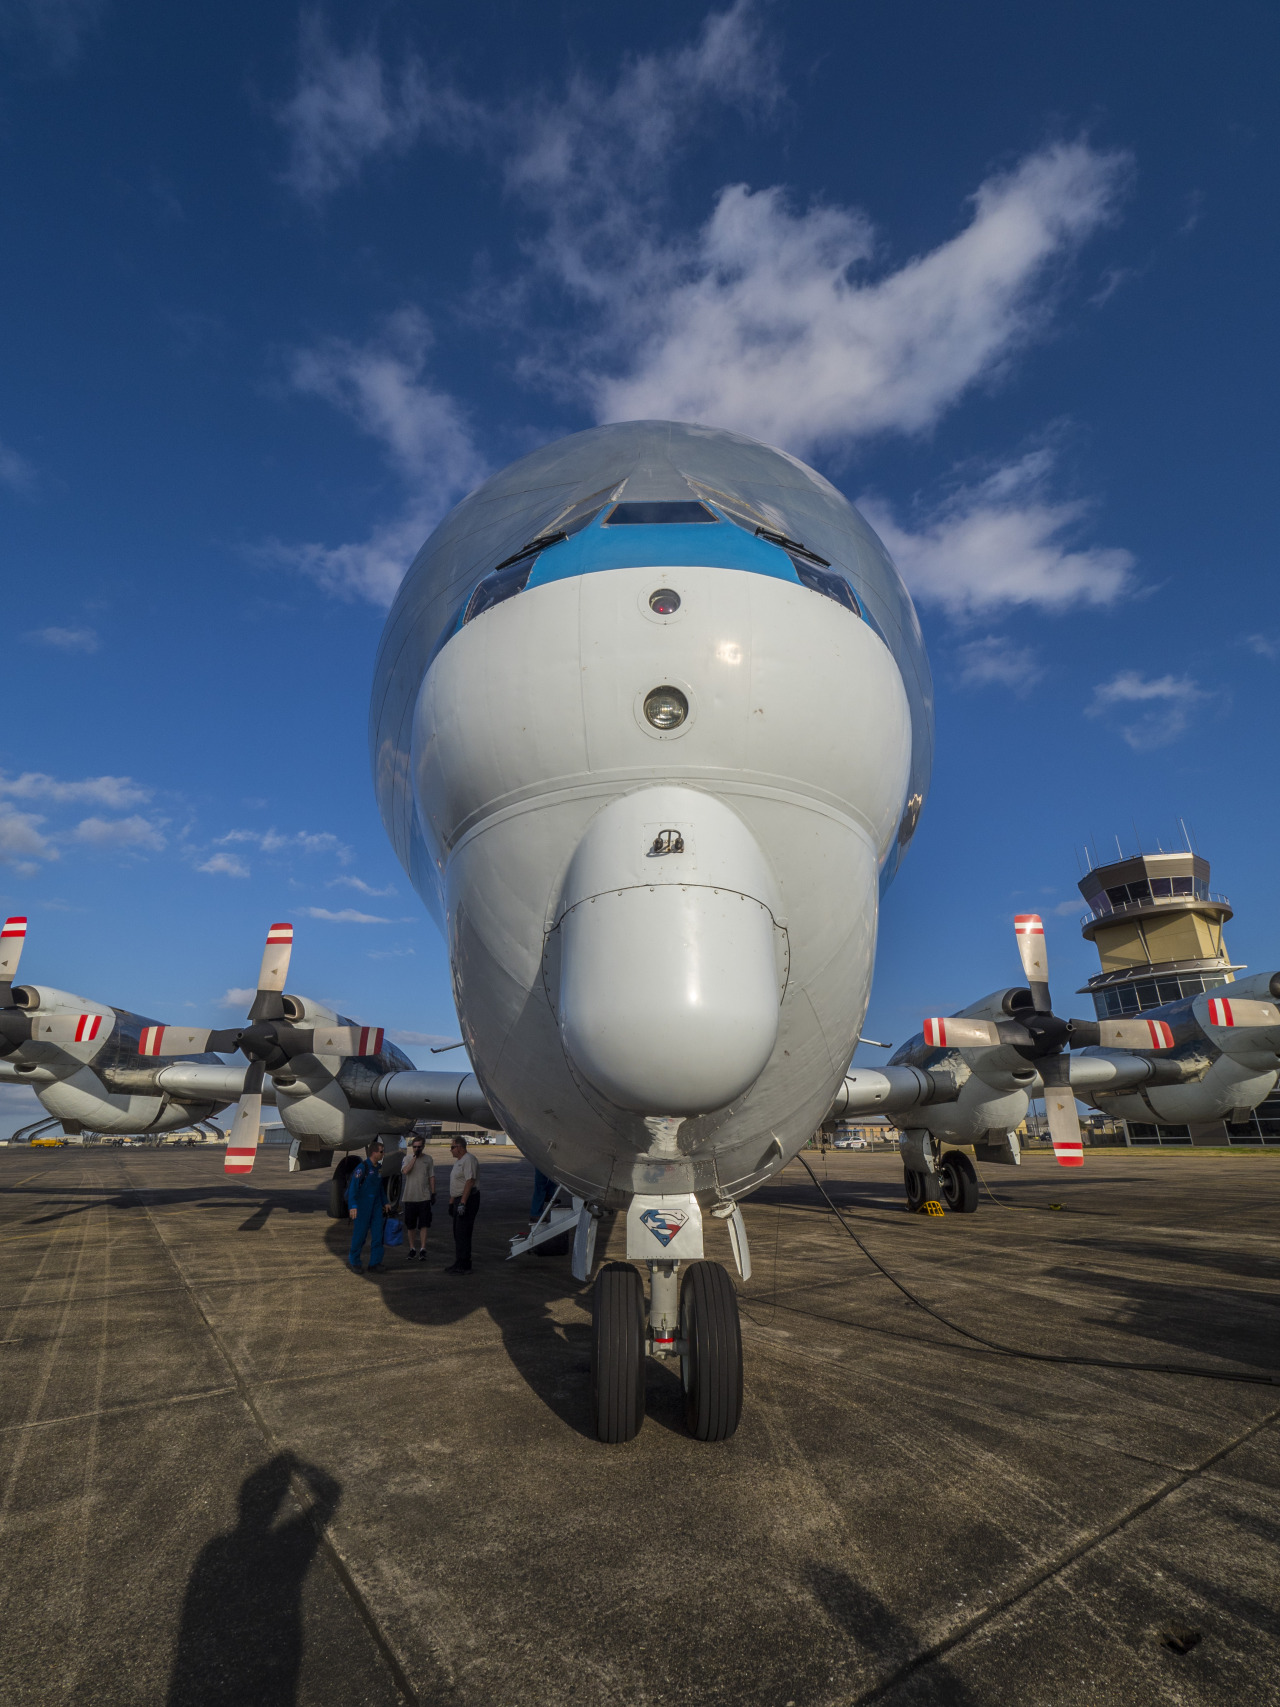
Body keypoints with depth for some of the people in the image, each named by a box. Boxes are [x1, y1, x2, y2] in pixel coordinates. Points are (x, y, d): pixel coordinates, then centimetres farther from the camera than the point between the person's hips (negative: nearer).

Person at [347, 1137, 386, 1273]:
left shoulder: (379, 1168, 9)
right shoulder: (362, 1167, -14)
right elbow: (353, 1187, -18)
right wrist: (353, 1206, -26)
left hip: (376, 1206, 6)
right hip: (363, 1205, -6)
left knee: (377, 1233, 0)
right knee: (360, 1234, 2)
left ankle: (374, 1264, 5)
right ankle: (353, 1262, 21)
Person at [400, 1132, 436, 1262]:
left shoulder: (428, 1159, 4)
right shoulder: (407, 1158, 0)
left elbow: (431, 1177, 8)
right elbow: (405, 1171, -19)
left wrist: (433, 1193, 4)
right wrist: (415, 1157, -19)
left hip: (424, 1197, 0)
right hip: (410, 1197, 0)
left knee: (423, 1225, -4)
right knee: (410, 1226, 9)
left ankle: (422, 1249, -2)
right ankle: (412, 1248, 23)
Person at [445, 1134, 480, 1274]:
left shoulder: (469, 1160, -16)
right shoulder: (458, 1161, 18)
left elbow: (469, 1182, -24)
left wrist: (462, 1203, -27)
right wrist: (451, 1202, 22)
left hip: (468, 1200, -10)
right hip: (459, 1200, 10)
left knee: (462, 1234, -8)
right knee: (457, 1233, 14)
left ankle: (463, 1266, -4)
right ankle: (459, 1262, 22)